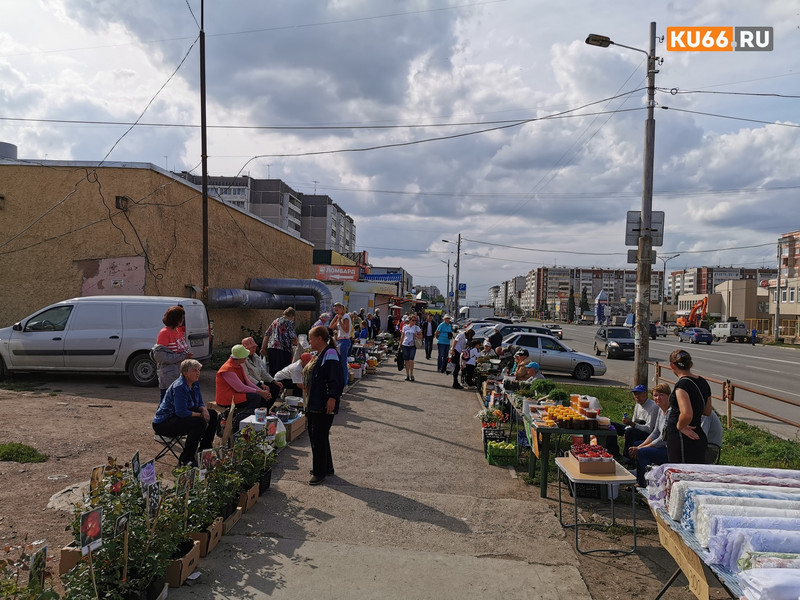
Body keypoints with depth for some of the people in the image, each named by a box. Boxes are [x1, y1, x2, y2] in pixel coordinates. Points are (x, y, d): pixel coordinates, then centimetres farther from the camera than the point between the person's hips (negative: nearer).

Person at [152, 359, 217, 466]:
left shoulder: (195, 383, 3)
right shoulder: (179, 387, -25)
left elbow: (199, 403, 11)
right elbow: (181, 412, -30)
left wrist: (204, 410, -12)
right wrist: (200, 415, -20)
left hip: (179, 417, 10)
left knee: (212, 415, 3)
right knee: (199, 422, -30)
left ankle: (204, 451, 13)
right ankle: (185, 459, -19)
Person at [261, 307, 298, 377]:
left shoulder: (275, 321, 19)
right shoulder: (289, 322, -2)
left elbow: (267, 335, 18)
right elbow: (293, 338, -9)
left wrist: (263, 348, 20)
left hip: (271, 348, 7)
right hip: (283, 349, -7)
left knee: (272, 370, 11)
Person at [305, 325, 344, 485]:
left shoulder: (330, 354, -15)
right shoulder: (320, 355, 17)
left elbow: (335, 379, -23)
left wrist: (332, 398, -29)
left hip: (324, 406, -11)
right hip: (314, 404, 11)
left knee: (319, 438, -3)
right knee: (314, 435, 16)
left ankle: (320, 472, 8)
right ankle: (327, 468, 28)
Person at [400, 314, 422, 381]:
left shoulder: (416, 327, 3)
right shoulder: (405, 327, 8)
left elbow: (421, 336, 6)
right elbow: (402, 337, 14)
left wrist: (416, 336, -13)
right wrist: (400, 345, 12)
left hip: (412, 346, -2)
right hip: (405, 345, 2)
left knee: (411, 360, -13)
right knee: (406, 360, 3)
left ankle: (411, 374, -1)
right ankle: (407, 375, 13)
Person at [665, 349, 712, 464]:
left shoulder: (682, 385, -20)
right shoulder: (703, 382, 8)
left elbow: (686, 414, -31)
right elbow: (707, 412, 19)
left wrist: (680, 426, -14)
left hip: (682, 439, -9)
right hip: (698, 437, 9)